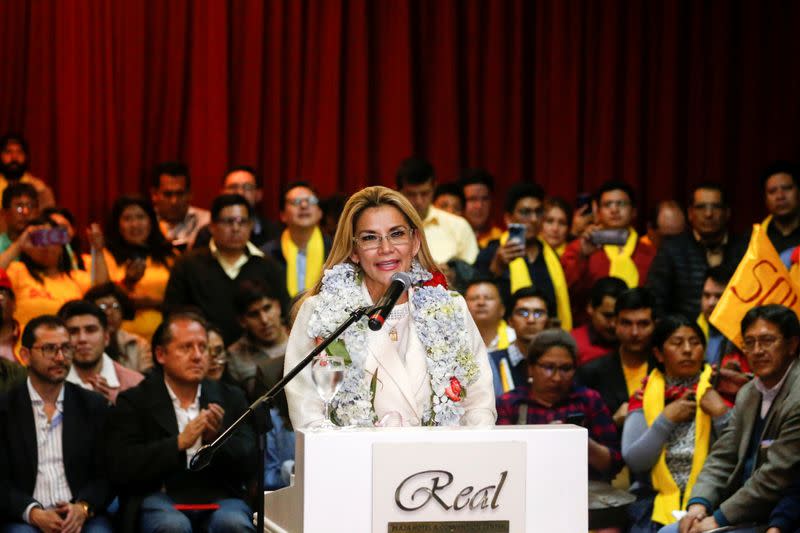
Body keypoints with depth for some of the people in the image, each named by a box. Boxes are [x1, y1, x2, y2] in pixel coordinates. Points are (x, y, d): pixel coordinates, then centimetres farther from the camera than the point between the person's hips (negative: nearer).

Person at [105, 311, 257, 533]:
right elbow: (120, 468, -5)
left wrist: (216, 438, -11)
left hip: (218, 498, 2)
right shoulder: (133, 402, 8)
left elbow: (249, 465, 9)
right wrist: (180, 442, -13)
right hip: (160, 497, -2)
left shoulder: (231, 398, 18)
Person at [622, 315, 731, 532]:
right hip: (657, 498, 1)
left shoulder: (718, 391, 7)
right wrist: (667, 419, -7)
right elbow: (634, 461, -3)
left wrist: (720, 413, -11)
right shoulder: (645, 396, 10)